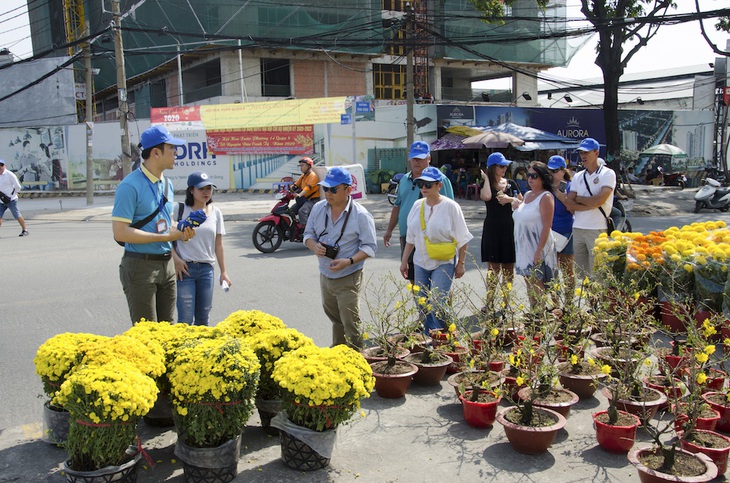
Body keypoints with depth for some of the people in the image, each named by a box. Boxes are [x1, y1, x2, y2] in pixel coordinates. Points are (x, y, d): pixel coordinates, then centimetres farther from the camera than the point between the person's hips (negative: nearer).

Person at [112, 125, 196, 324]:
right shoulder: (130, 186, -15)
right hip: (141, 266, -8)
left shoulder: (167, 184, 11)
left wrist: (181, 233, 1)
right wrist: (164, 237, -19)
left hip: (166, 264, 8)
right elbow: (120, 233, -21)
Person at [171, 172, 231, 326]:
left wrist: (223, 272, 11)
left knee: (203, 317, 10)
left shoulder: (215, 212, 8)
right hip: (185, 268, -4)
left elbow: (218, 245, 11)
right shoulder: (180, 210, -4)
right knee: (186, 319, -5)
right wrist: (176, 259, -16)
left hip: (207, 269, 4)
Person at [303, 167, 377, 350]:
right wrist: (314, 246, -13)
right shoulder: (318, 208, 1)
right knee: (335, 319, 23)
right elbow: (308, 234, 11)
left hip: (348, 279, -6)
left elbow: (369, 247, -13)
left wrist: (349, 261, -28)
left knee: (351, 324, -3)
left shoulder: (361, 215, -15)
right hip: (325, 276, 6)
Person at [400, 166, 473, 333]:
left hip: (443, 263, -5)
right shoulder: (417, 205, 4)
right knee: (422, 305, 9)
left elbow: (462, 239, -5)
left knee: (437, 304, -12)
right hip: (421, 263, 5)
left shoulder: (451, 207, -10)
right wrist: (404, 261, 12)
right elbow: (411, 237, 12)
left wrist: (461, 263, -6)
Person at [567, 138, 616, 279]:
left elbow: (599, 200, -15)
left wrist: (578, 199, 0)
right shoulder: (578, 176, 15)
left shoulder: (607, 174, -1)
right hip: (578, 229, 5)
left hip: (598, 230, -5)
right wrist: (591, 203, -9)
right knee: (581, 274, 8)